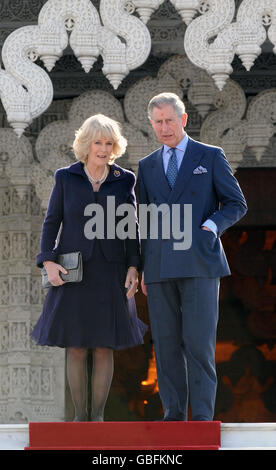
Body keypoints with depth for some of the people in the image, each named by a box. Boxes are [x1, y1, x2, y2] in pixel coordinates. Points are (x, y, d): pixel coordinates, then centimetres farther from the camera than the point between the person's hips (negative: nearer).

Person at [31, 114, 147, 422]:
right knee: (75, 346, -1)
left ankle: (98, 415, 7)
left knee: (104, 347, -1)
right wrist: (48, 263, -10)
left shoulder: (124, 180, 4)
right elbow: (52, 222, 3)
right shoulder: (66, 177, 2)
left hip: (110, 271, 0)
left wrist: (133, 268, -4)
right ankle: (79, 415, 8)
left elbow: (131, 228, 6)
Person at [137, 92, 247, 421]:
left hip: (199, 262, -4)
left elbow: (236, 204, 7)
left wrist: (212, 226, -11)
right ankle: (173, 413, 8)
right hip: (160, 267, 4)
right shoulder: (147, 166, 17)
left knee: (199, 342, -9)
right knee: (166, 344, 2)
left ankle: (202, 415, -7)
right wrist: (144, 268, 13)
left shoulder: (211, 157, 7)